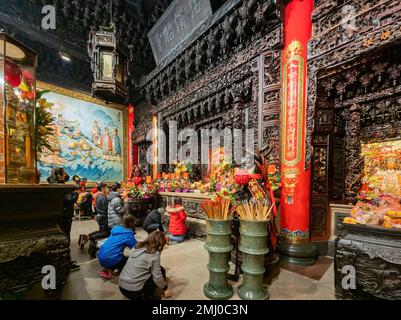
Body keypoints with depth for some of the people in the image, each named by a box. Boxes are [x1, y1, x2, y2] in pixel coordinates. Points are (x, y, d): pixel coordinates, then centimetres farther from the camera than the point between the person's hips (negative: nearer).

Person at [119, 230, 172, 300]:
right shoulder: (154, 253, -13)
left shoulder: (136, 247, 7)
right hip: (134, 291, -7)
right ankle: (147, 297, 5)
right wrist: (166, 289, 8)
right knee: (161, 270, 7)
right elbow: (157, 277, -10)